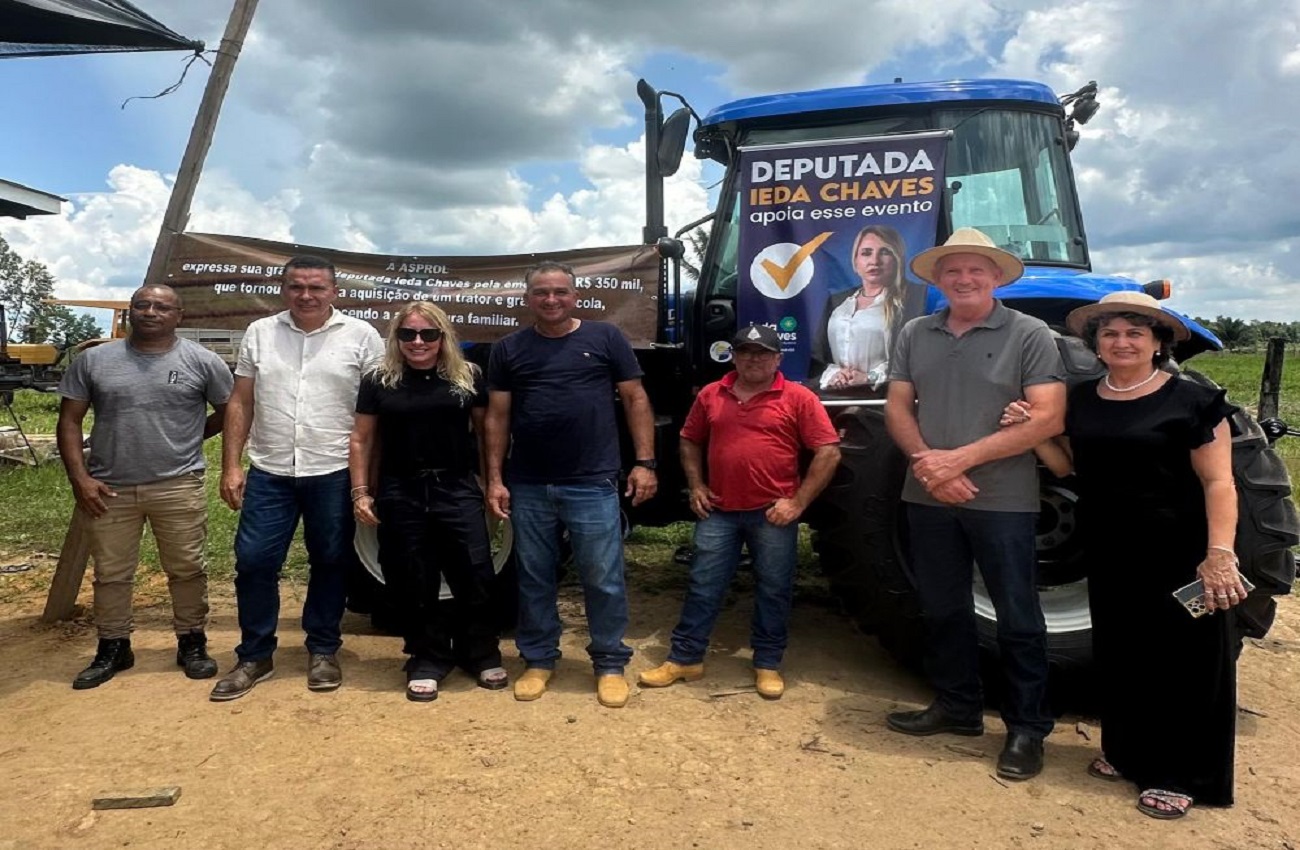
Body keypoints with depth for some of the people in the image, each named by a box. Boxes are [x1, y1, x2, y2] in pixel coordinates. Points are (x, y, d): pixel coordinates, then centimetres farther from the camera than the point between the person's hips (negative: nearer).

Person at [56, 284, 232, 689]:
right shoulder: (94, 360, 4)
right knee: (110, 573, 11)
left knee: (186, 569, 6)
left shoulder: (202, 361, -1)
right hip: (109, 489, 2)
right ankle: (112, 648, 26)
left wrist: (187, 438, 4)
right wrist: (79, 477, -4)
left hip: (179, 486, -2)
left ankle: (192, 644, 21)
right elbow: (69, 421, 5)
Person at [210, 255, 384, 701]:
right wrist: (231, 466, 3)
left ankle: (323, 650, 26)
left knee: (329, 563, 9)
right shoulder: (259, 333, 7)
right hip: (269, 472, 2)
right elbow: (240, 403, 9)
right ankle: (254, 655, 20)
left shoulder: (361, 336, -2)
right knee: (253, 562, 4)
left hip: (335, 474, -2)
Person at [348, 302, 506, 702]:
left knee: (475, 574, 1)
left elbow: (486, 429, 7)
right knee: (413, 583, 7)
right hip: (401, 495, 1)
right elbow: (362, 440, 7)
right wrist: (361, 492, 1)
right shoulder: (378, 381, 4)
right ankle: (428, 661, 23)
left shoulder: (468, 377, 3)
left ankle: (481, 655, 22)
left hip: (458, 489, 0)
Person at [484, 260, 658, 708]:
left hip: (593, 485, -2)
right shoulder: (509, 349, 8)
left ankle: (610, 664, 19)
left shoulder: (606, 338, 2)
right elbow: (497, 416, 9)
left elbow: (636, 401, 3)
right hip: (528, 487, 3)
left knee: (603, 579, 4)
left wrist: (645, 462, -4)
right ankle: (538, 660, 28)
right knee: (534, 579, 13)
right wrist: (495, 478, 3)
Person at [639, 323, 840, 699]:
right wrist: (696, 485, 5)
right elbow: (690, 441, 18)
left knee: (773, 591, 8)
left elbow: (829, 452, -7)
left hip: (773, 513, -2)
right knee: (702, 586, 8)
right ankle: (684, 658, 20)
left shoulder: (798, 398, -4)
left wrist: (798, 502, -11)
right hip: (719, 511, 3)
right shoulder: (711, 395, 7)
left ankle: (768, 665, 24)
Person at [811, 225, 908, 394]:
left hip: (881, 397, -3)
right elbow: (816, 356, 14)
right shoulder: (837, 301, 19)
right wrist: (830, 374, -4)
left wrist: (871, 378, -15)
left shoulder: (907, 302, 3)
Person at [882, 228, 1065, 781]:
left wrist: (961, 458, -19)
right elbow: (897, 407, 5)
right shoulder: (915, 335, 8)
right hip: (929, 499, 5)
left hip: (1003, 501, -4)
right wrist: (926, 464, -13)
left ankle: (1027, 727, 19)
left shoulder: (1028, 335, -5)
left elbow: (1047, 418, -13)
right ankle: (957, 707, 31)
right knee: (942, 609, 15)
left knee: (1017, 616, 5)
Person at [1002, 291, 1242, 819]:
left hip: (1177, 555, -5)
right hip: (1108, 553, 5)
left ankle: (1178, 774, 17)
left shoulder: (1192, 401, -9)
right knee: (1119, 652, 15)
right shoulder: (1081, 400, 7)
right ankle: (1126, 751, 33)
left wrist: (1220, 553, -21)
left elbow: (1218, 482, -11)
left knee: (1178, 656, 3)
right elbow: (1068, 465, 15)